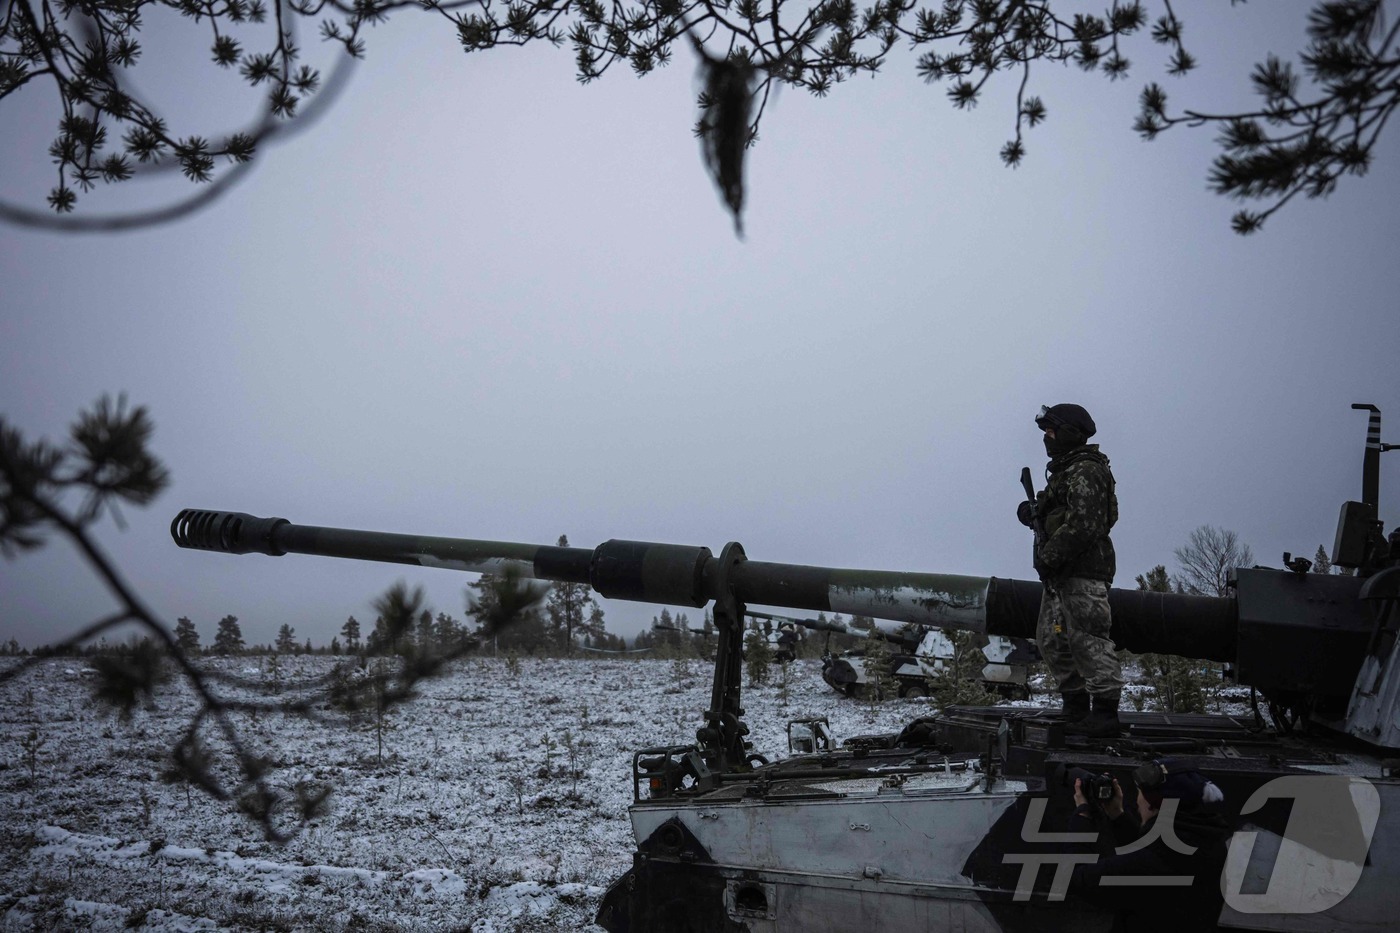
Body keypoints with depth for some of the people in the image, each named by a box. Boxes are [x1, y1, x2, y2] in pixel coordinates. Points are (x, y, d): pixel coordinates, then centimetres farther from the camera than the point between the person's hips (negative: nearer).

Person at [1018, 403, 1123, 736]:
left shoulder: (1085, 471, -12)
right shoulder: (1066, 471, 21)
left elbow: (1083, 525, -22)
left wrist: (1047, 557, -20)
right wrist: (1034, 513, 7)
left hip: (1082, 574, -11)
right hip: (1061, 574, 11)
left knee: (1088, 640, -9)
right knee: (1052, 640, 13)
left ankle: (1105, 713, -5)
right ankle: (1076, 709, 19)